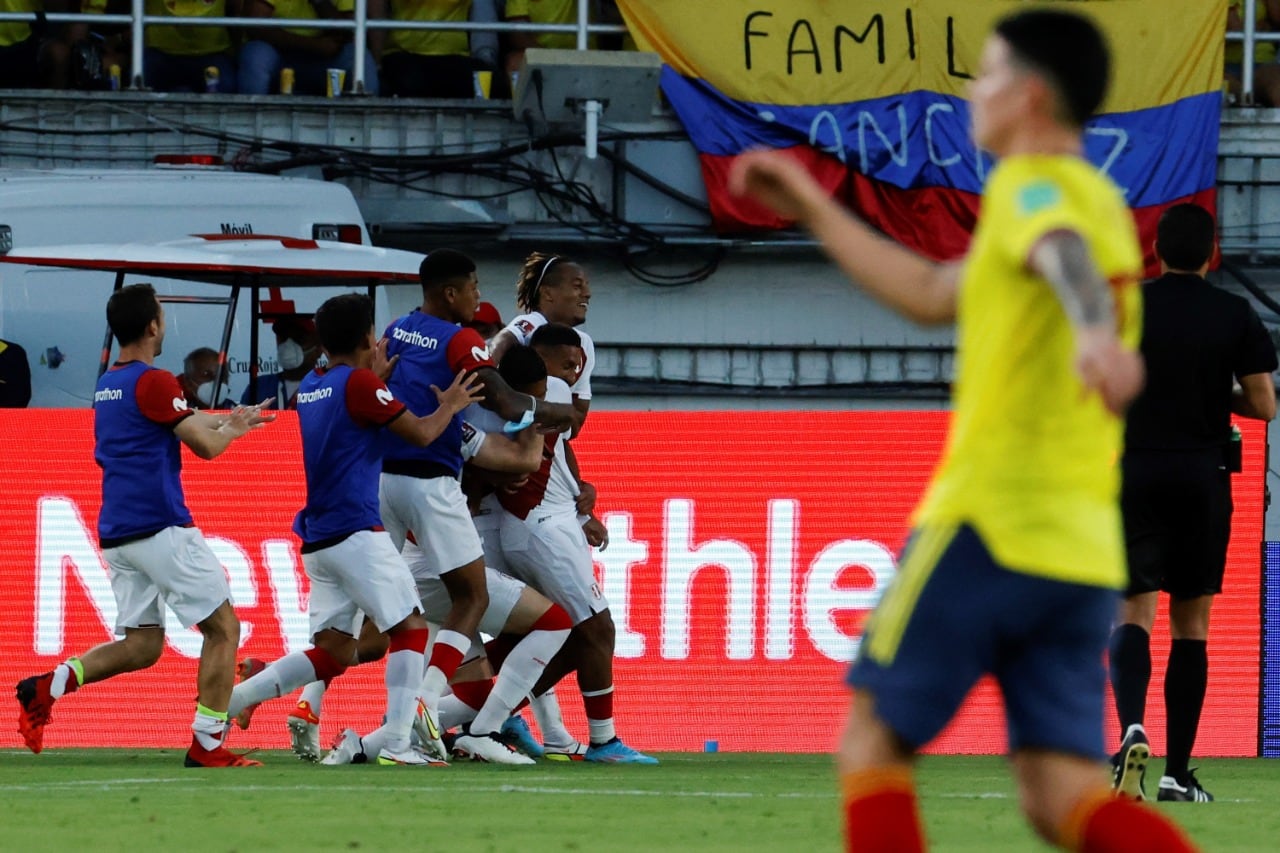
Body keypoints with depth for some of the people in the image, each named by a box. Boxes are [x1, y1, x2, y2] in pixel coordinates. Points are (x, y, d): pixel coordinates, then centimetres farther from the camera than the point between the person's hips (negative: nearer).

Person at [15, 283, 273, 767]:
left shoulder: (106, 386, 17)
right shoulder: (153, 382, -10)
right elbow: (206, 446, -10)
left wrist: (227, 419, 38)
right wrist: (233, 428, 9)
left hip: (116, 535, 8)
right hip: (161, 527, -8)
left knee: (141, 646, 11)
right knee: (222, 627, 1)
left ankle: (51, 685, -9)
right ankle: (207, 745, -4)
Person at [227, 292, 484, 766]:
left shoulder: (311, 386, 14)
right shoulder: (359, 384, -9)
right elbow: (420, 434, -8)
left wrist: (378, 377, 30)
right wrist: (449, 406, 9)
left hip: (318, 539, 8)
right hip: (357, 532, -8)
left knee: (334, 652, 9)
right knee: (410, 629, -4)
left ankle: (231, 697, 2)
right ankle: (396, 744, -13)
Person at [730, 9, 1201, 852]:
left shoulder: (1033, 184, -4)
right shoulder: (1095, 201, 24)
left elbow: (1067, 257, -30)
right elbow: (931, 294, 36)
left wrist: (1097, 334, -51)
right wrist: (815, 212, 39)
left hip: (991, 522, -8)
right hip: (1084, 546, 8)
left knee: (873, 740, 7)